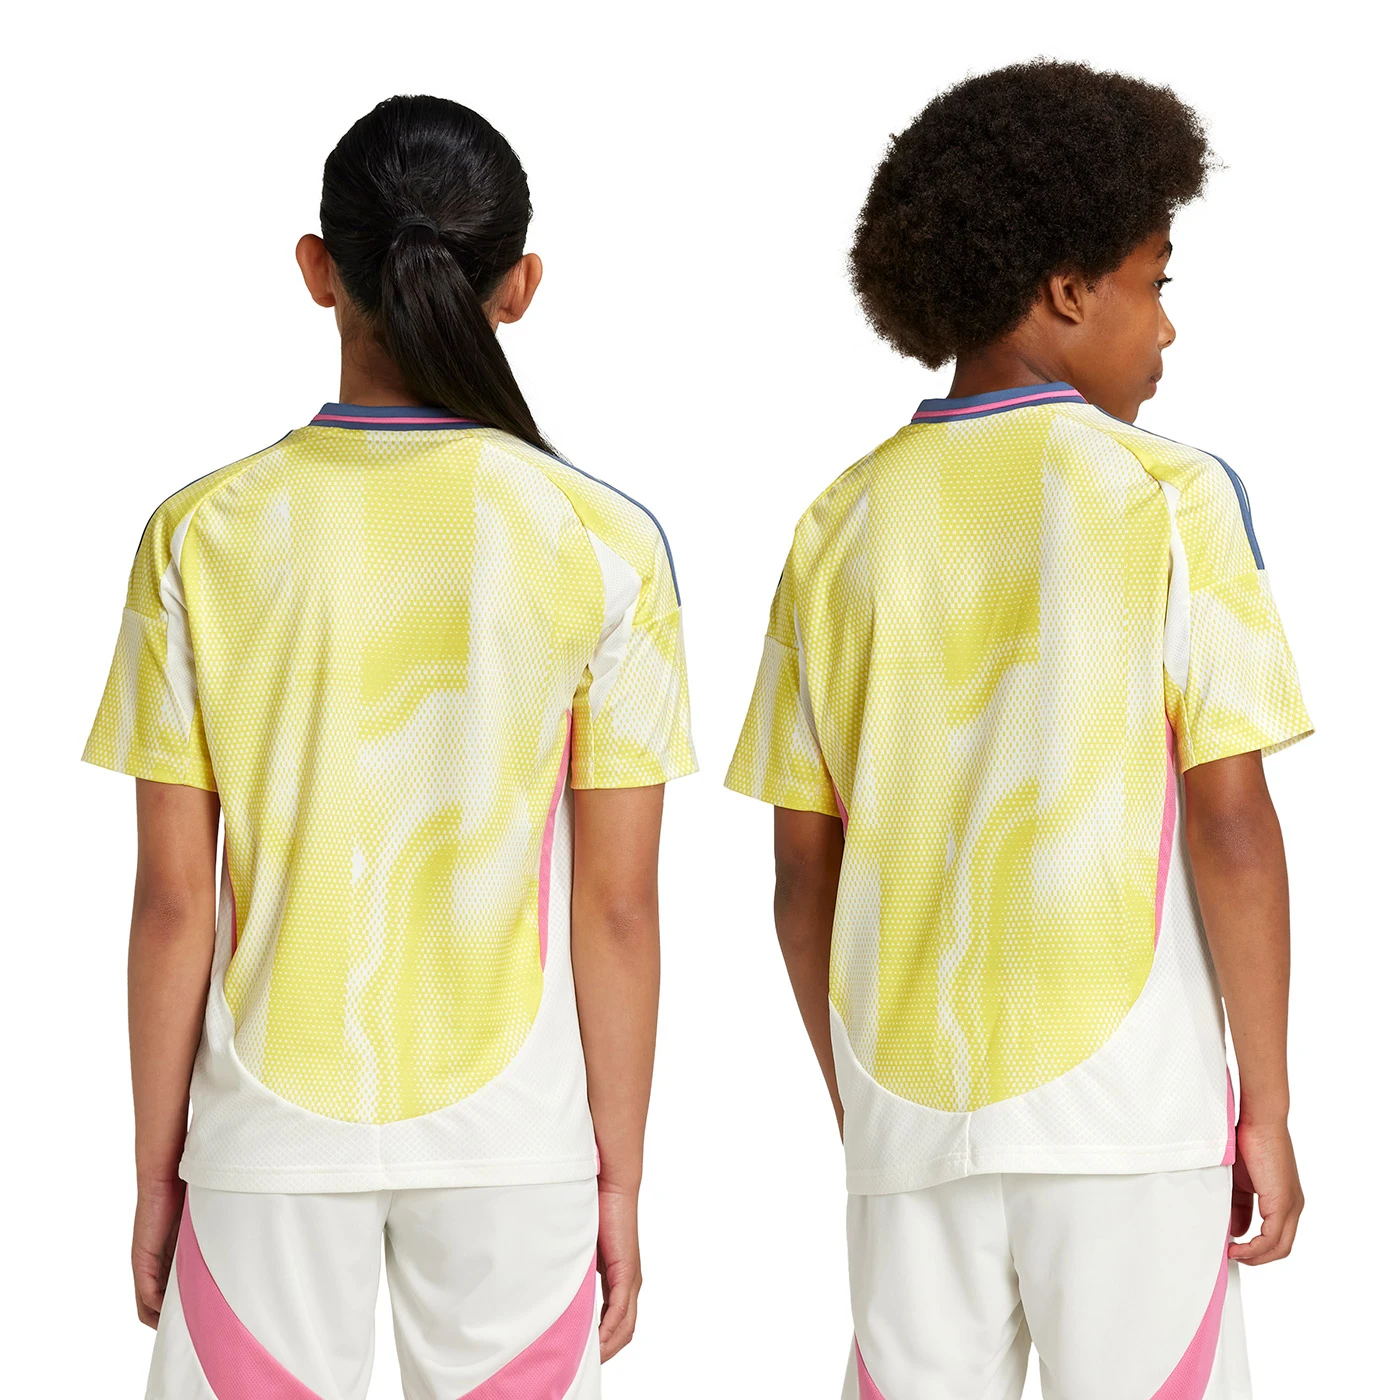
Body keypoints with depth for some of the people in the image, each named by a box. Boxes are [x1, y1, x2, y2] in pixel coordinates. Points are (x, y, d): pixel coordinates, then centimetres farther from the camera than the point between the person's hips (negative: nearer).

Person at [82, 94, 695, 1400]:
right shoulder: (603, 545, -7)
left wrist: (156, 1171, 6)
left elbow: (173, 898, -4)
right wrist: (620, 1179, 5)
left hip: (271, 1130, 0)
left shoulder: (204, 535, -6)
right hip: (513, 1136, 0)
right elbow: (615, 905, -4)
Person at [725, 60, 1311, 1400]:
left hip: (910, 1105, 4)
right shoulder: (1165, 497, -5)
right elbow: (1231, 825, -9)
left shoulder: (845, 524, 6)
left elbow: (803, 867, 7)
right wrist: (1268, 1106, -2)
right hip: (1124, 1103, -4)